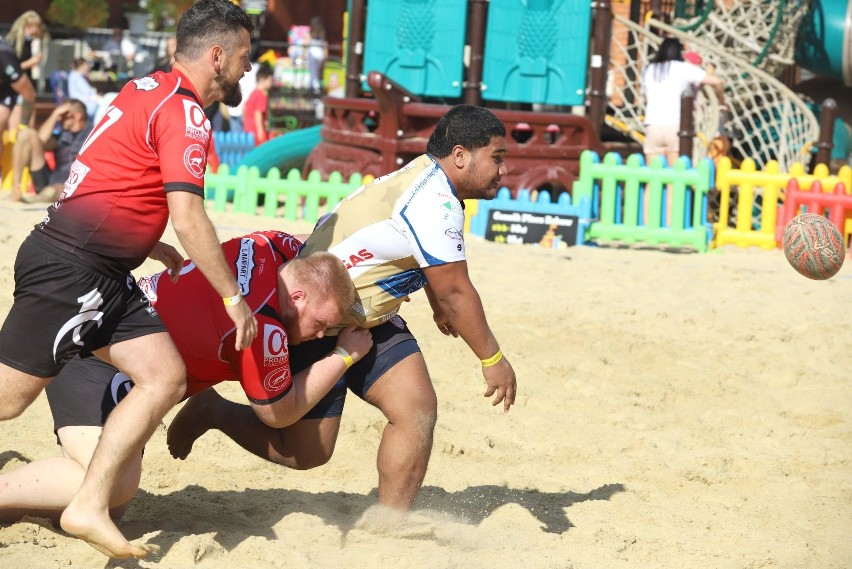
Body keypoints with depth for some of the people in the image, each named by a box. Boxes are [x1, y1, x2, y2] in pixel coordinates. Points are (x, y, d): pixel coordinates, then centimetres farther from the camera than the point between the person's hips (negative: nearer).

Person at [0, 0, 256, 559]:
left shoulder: (147, 90, 16)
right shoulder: (185, 114, -13)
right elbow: (187, 218, -21)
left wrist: (167, 254, 24)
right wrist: (233, 297, -14)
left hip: (99, 275, 10)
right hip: (73, 268, -10)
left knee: (167, 377, -1)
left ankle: (90, 506, -5)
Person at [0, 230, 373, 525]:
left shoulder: (272, 245, -1)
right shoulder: (266, 331, -22)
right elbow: (279, 413, -4)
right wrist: (345, 355, 0)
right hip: (94, 360, -10)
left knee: (108, 511, 4)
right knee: (114, 484, -30)